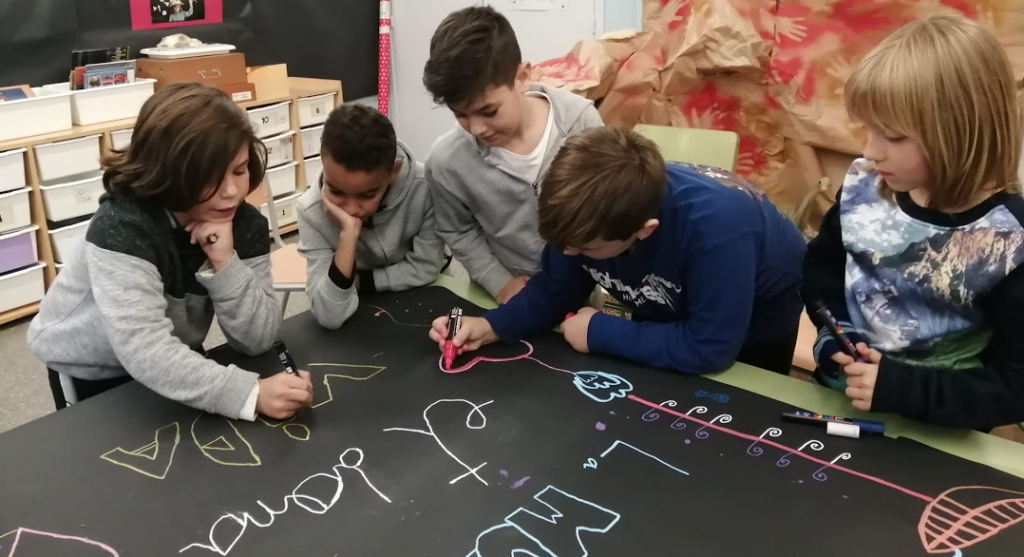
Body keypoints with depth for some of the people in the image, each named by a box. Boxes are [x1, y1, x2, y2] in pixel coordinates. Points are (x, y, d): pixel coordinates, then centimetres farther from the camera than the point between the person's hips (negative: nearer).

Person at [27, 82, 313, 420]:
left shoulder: (246, 224, -18)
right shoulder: (122, 229, -34)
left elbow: (257, 340, -22)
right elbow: (146, 353, -43)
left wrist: (225, 263, -36)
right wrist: (251, 394, -53)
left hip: (173, 364, 5)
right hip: (89, 369, -4)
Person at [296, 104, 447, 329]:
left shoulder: (424, 186, -24)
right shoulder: (312, 211, -22)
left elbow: (426, 268, -13)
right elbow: (330, 317, -27)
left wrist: (357, 280, -17)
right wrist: (348, 234, -35)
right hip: (360, 317, -1)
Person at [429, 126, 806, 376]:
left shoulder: (715, 226, -46)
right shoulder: (588, 209, -29)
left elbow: (710, 349, -40)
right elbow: (556, 288, -13)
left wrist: (601, 333, -32)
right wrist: (491, 326, -29)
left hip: (756, 326, -4)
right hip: (669, 314, 4)